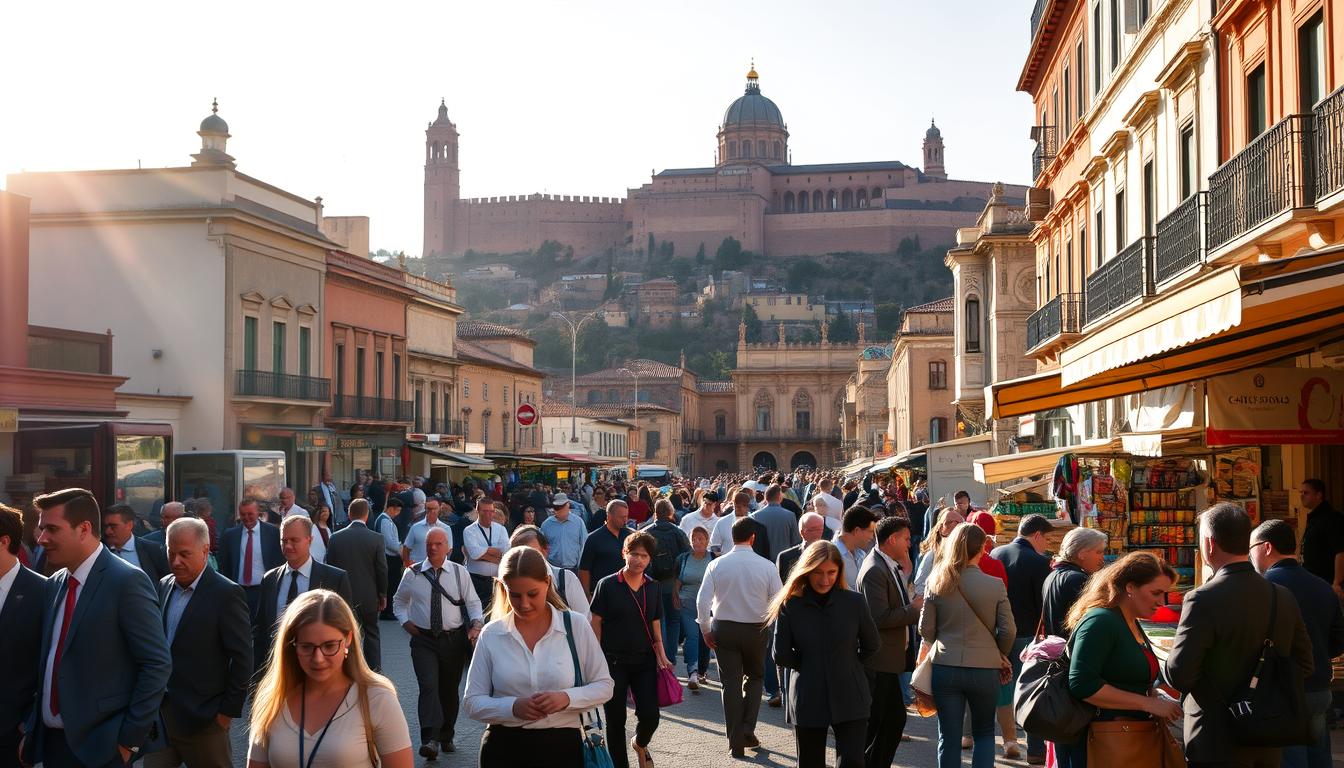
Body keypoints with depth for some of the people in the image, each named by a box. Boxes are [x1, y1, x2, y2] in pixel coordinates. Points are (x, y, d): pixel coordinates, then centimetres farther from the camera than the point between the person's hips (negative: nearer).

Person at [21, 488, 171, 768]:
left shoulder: (127, 581, -14)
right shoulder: (54, 584, 9)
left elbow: (157, 664, -15)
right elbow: (48, 663, 15)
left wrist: (130, 738, -14)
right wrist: (32, 729, 9)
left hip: (100, 745, -7)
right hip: (51, 739, 7)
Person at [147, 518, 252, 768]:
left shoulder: (226, 594, -12)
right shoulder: (163, 586, 8)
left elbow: (242, 659, -12)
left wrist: (229, 710, -11)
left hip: (202, 718, -6)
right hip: (158, 713, 6)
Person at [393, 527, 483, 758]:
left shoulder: (460, 573, 2)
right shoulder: (413, 573, 3)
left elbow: (473, 602, 5)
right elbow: (399, 601, 18)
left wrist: (476, 623, -12)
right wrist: (406, 622, 3)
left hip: (454, 639, 1)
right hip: (423, 639, -1)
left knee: (450, 689, 12)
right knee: (428, 686, -17)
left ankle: (446, 737, 28)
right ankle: (430, 740, -25)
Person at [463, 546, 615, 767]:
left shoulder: (575, 625, -2)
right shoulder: (491, 635, -1)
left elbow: (604, 686, 3)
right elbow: (472, 702, 2)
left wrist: (567, 698, -16)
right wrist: (513, 707, -16)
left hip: (561, 747, 0)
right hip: (503, 749, 0)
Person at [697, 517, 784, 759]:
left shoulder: (717, 565, -7)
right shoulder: (766, 566, -10)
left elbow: (702, 600, -9)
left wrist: (706, 629, 3)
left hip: (724, 629, 1)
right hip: (756, 629, -1)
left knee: (731, 683, 8)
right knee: (756, 677, 21)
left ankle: (735, 742, 11)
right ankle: (748, 729, 7)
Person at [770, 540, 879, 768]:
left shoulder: (854, 602, -4)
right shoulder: (790, 606, -6)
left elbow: (871, 645, 9)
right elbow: (781, 656, -2)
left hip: (849, 700, 0)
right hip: (808, 702, 1)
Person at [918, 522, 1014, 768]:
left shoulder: (937, 583, -4)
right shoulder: (995, 585, -9)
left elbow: (925, 629, 0)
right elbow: (1008, 631, -5)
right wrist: (999, 655, 14)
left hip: (945, 667, 1)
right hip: (985, 668, -1)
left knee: (948, 737, 10)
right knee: (984, 733, 17)